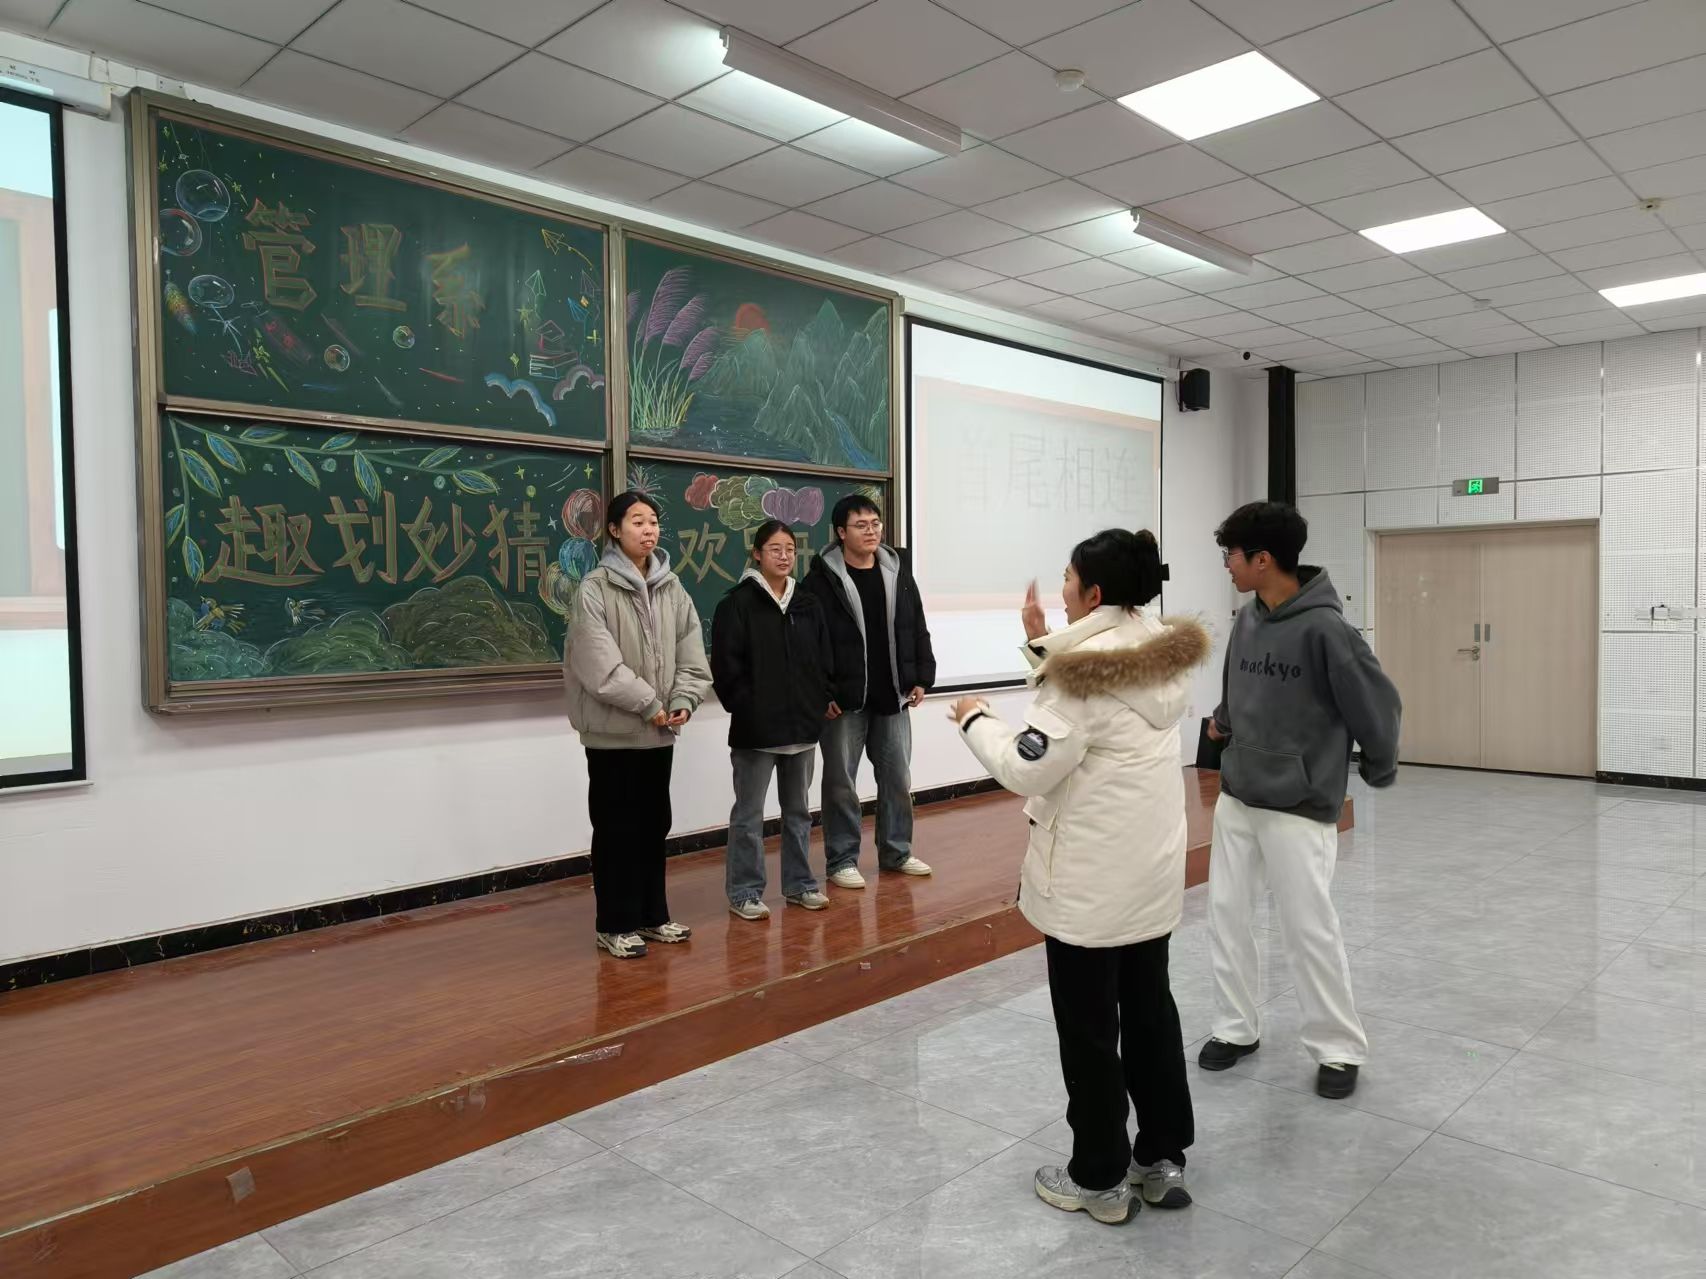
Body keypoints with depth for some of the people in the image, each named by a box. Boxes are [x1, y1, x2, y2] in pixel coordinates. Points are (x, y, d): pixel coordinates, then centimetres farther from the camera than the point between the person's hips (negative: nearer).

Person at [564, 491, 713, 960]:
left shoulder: (672, 588, 7)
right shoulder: (594, 588, -11)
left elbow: (691, 651, 5)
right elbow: (600, 664, -18)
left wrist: (683, 701, -10)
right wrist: (648, 704, -16)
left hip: (659, 729, 6)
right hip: (612, 729, -6)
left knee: (654, 823, 14)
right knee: (617, 827, 3)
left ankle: (652, 916, 28)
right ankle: (615, 924, 15)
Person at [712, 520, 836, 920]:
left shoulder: (808, 605, 10)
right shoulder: (737, 603, -7)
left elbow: (823, 661, 13)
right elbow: (727, 667, -11)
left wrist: (822, 701, 2)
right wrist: (745, 709, -14)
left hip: (802, 724, 6)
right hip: (755, 728, -5)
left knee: (798, 809, 15)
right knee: (749, 814, 3)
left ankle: (799, 883, 27)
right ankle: (745, 892, 12)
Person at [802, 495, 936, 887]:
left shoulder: (898, 572, 7)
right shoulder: (822, 578, -9)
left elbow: (917, 630, 13)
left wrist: (922, 678, 6)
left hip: (892, 697, 5)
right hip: (844, 700, -5)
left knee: (898, 778, 13)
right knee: (841, 782, 4)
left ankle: (896, 852, 27)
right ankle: (841, 861, 16)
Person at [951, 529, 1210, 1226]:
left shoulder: (1081, 667, -22)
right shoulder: (1165, 653, 3)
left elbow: (1027, 770, -21)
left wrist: (976, 720, -5)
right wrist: (1042, 644, 8)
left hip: (1090, 882, -8)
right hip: (1153, 869, 8)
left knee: (1089, 1030, 8)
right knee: (1150, 1012, 19)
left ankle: (1101, 1179, 22)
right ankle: (1164, 1156, 31)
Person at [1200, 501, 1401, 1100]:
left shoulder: (1323, 628, -19)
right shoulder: (1246, 619, 3)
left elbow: (1376, 703, -11)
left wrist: (1378, 770, 2)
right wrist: (1223, 719, 3)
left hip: (1298, 807, -7)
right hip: (1235, 797, 7)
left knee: (1308, 928, 1)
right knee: (1226, 914, 11)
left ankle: (1339, 1048, 20)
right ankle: (1236, 1027, 27)